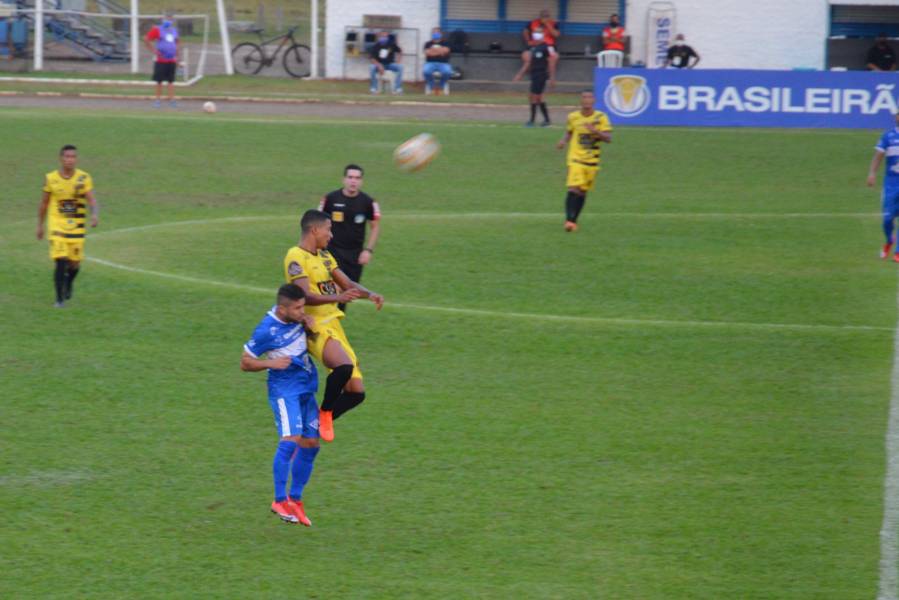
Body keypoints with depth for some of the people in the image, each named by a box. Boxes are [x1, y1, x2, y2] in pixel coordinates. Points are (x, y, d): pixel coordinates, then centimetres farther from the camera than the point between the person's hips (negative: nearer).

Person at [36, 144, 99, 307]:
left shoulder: (84, 178, -4)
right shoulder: (51, 178, -3)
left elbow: (91, 201, -11)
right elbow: (44, 203, 8)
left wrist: (95, 214, -31)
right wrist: (40, 225, 13)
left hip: (76, 227, 1)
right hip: (57, 225, -1)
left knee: (75, 263, 7)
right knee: (60, 261, -13)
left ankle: (68, 284, 40)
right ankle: (60, 298, -3)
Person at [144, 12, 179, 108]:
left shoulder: (174, 30, 12)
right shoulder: (157, 30, -5)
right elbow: (146, 40, -5)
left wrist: (177, 57, 18)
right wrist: (154, 50, -11)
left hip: (172, 60, 4)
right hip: (161, 60, -4)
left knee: (171, 81, 2)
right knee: (159, 81, 1)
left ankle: (172, 100, 2)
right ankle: (158, 99, 7)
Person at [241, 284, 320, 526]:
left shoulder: (295, 317, -1)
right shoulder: (266, 331, -19)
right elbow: (245, 363, -10)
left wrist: (308, 323, -1)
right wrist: (272, 363, -25)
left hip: (307, 388, 8)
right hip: (284, 389, -8)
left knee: (310, 445, 7)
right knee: (290, 440, -22)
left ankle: (295, 500, 17)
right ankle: (279, 501, -18)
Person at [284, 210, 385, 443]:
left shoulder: (324, 256, 18)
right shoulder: (296, 257, -11)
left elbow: (347, 283, 23)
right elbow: (305, 296, -23)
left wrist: (370, 294, 2)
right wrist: (338, 297, -37)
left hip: (333, 326, 9)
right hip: (316, 327, -9)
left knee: (356, 392, 3)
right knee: (344, 365, -36)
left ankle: (318, 423, 17)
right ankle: (325, 413, -15)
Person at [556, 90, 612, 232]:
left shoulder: (601, 117, -2)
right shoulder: (573, 117, 1)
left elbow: (608, 138, -6)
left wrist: (595, 131, -22)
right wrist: (563, 141, -4)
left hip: (592, 161, 1)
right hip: (575, 159, -1)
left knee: (583, 192, 8)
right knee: (574, 189, -17)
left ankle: (573, 221, 21)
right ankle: (569, 220, -16)